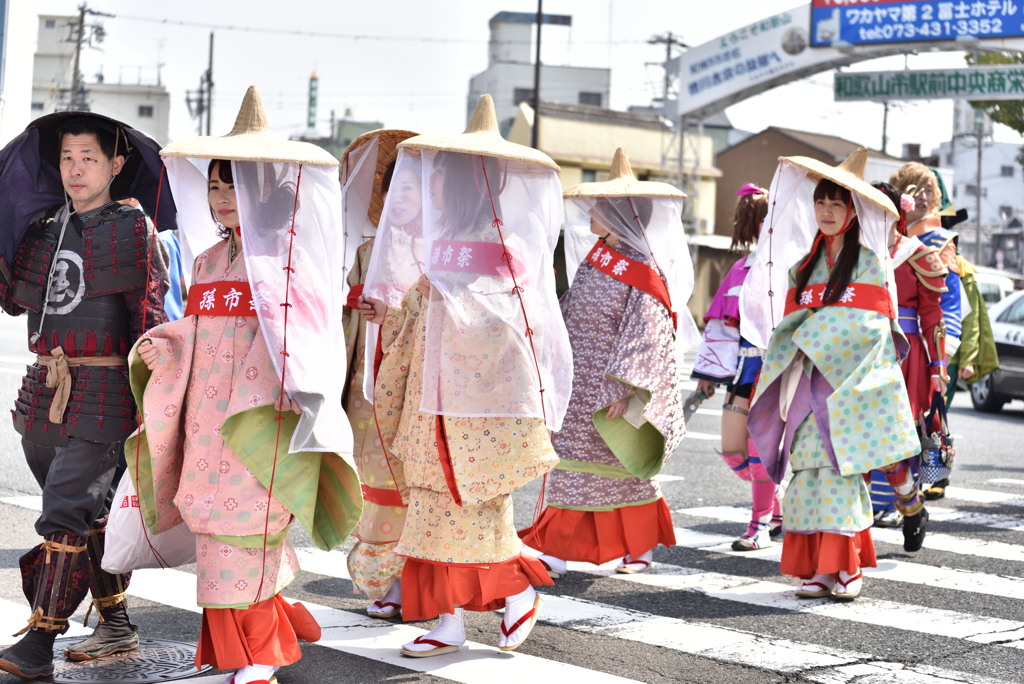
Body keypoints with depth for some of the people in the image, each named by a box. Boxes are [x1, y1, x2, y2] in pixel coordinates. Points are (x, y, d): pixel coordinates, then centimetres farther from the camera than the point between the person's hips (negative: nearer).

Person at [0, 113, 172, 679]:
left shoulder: (134, 229, -3)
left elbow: (149, 314, -6)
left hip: (102, 392, -6)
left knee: (65, 510, -12)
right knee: (88, 512, 15)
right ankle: (116, 625, 29)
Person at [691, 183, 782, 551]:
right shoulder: (741, 269, 13)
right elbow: (721, 323, 14)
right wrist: (709, 370, 11)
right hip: (744, 371, 6)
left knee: (760, 448, -5)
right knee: (732, 450, 6)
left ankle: (761, 525, 11)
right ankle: (774, 508, 28)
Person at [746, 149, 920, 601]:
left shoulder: (871, 263, 1)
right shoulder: (806, 266, 16)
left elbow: (879, 327, -5)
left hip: (851, 384, -4)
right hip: (811, 384, 5)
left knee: (839, 468, -11)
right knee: (810, 468, -2)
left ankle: (847, 567, -4)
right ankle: (819, 567, 2)